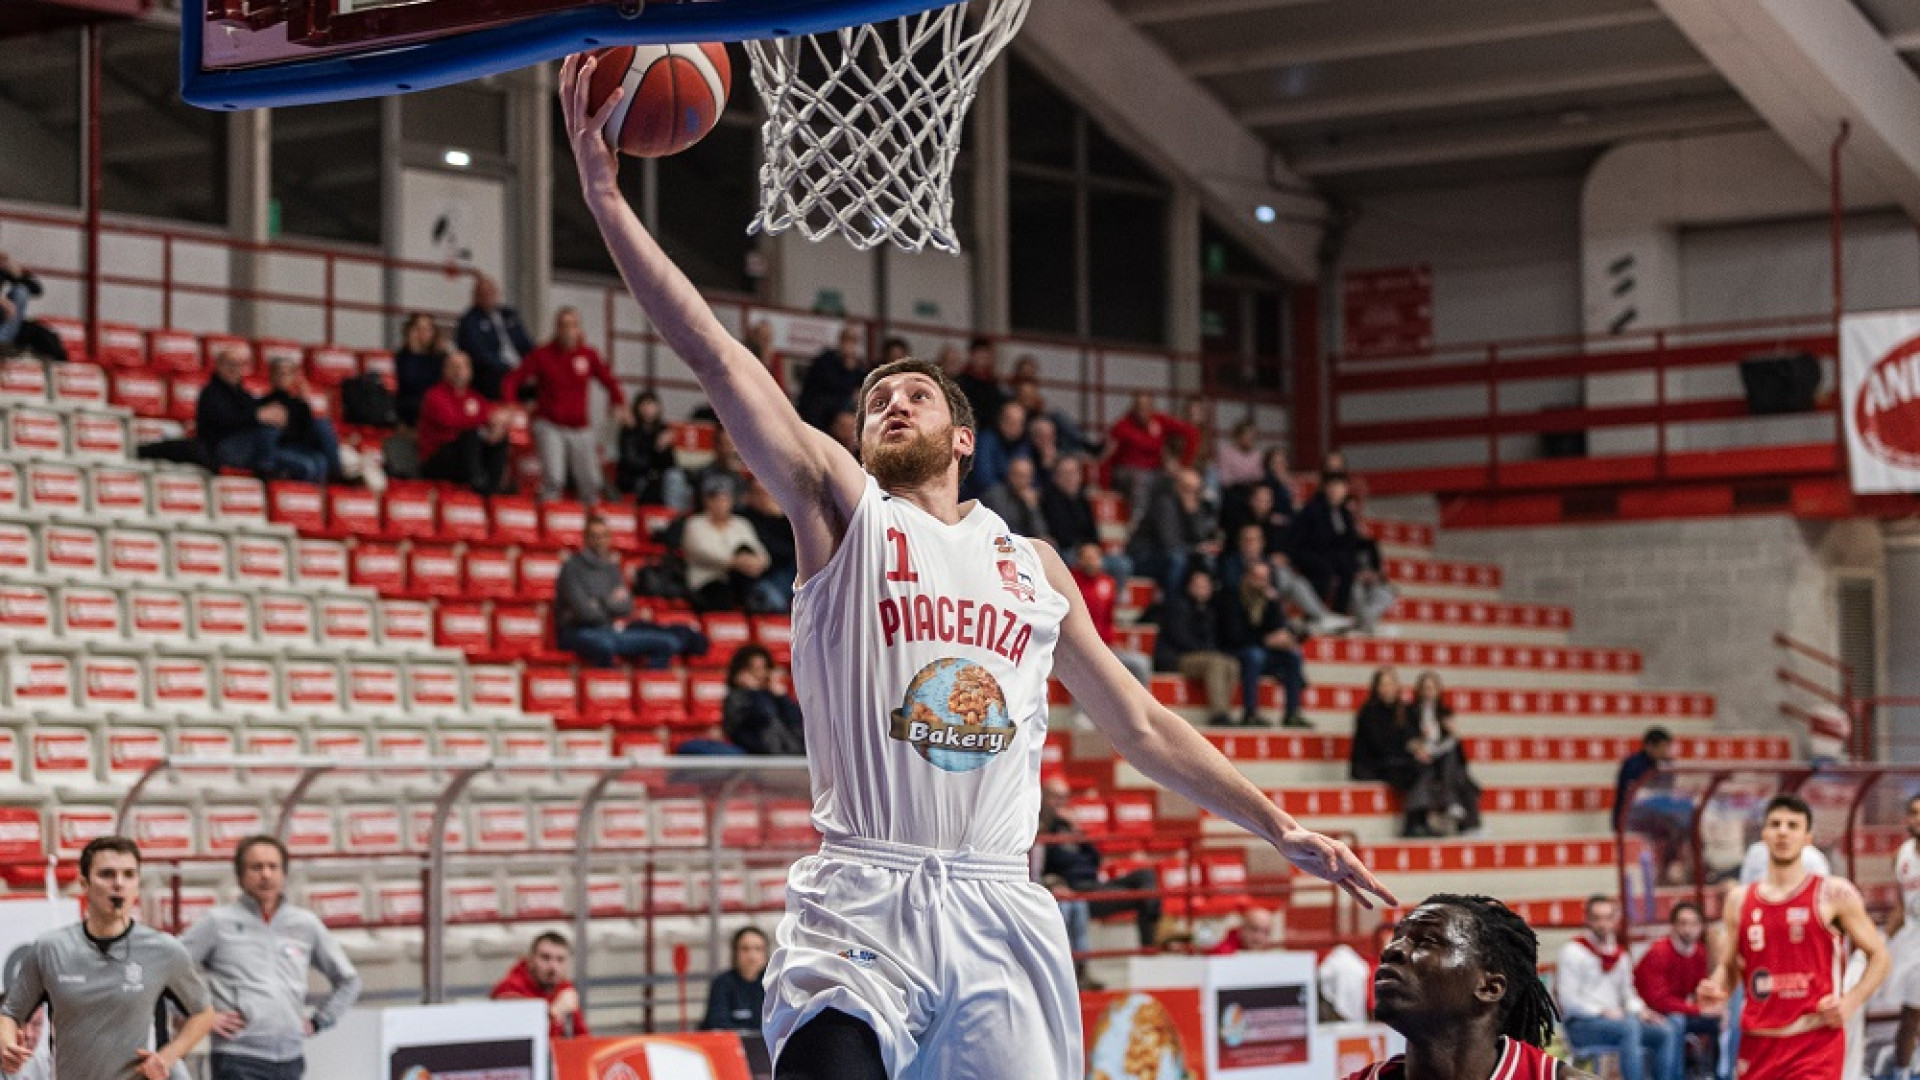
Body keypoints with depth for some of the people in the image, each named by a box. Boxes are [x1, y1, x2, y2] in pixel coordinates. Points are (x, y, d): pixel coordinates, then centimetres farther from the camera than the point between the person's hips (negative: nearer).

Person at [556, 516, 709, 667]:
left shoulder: (611, 566, 15)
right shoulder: (573, 567, -6)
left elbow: (627, 607, 9)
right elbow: (584, 611, -14)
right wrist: (612, 623, 2)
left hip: (611, 631, 7)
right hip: (579, 631, -7)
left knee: (667, 644, -9)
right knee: (604, 645, -44)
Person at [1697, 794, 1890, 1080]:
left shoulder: (1833, 894, -1)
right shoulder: (1739, 899, 10)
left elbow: (1879, 956, 4)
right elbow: (1727, 967, 16)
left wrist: (1851, 1003, -11)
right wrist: (1715, 990, -6)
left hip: (1815, 1042, -4)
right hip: (1758, 1042, 4)